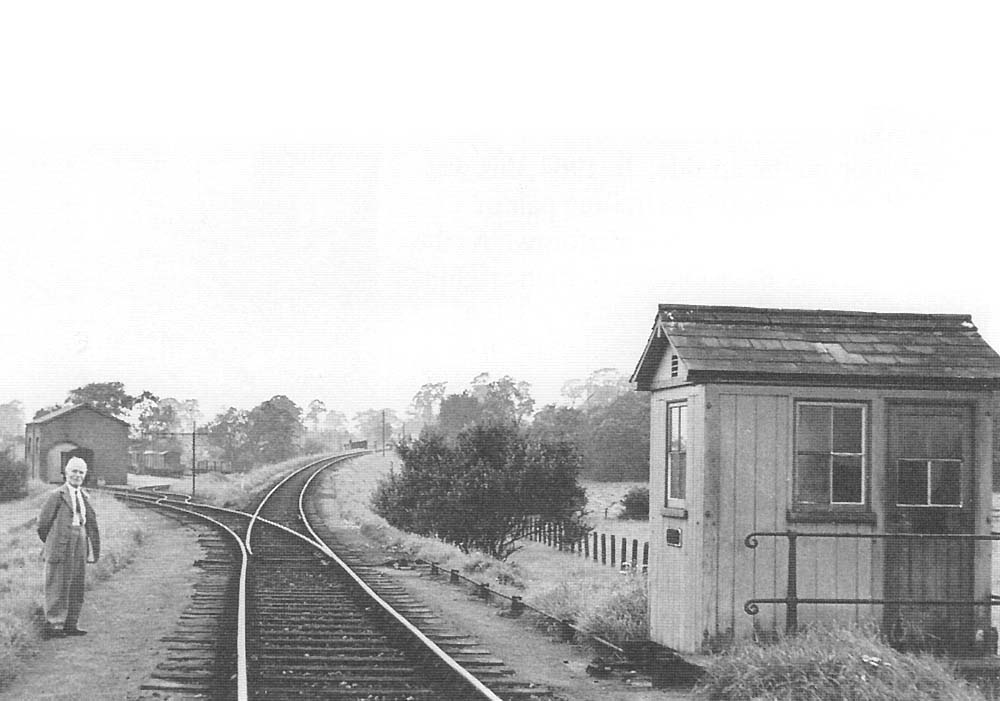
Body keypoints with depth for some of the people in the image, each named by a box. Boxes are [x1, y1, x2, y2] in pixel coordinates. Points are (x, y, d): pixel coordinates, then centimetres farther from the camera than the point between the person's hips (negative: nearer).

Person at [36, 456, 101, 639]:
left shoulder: (84, 497, 14)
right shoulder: (56, 495, -6)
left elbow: (91, 524, 14)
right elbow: (43, 522, -4)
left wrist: (95, 549, 8)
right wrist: (51, 542, 6)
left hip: (80, 547, 7)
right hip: (61, 547, -7)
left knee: (76, 588, 11)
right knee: (58, 586, -4)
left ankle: (70, 624, 19)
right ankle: (52, 625, 0)